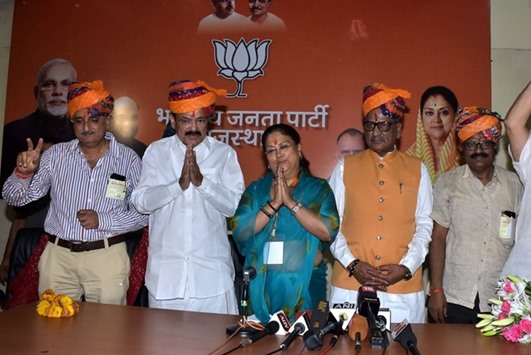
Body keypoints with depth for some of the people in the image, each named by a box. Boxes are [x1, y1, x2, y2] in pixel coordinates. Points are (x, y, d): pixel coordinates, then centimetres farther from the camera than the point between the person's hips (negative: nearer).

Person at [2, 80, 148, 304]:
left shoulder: (128, 159, -2)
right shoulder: (56, 155, 4)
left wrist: (102, 220, -14)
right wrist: (23, 172, -16)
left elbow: (143, 213, -2)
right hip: (58, 255, 2)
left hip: (107, 256, -2)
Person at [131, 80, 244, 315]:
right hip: (165, 271, 1)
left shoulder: (224, 154, 1)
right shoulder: (156, 152, 5)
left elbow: (236, 206, -5)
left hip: (211, 271, -1)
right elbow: (140, 202, -4)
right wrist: (179, 184, -17)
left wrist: (202, 181, -18)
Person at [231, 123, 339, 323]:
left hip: (305, 286, -1)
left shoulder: (318, 188, 2)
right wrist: (274, 203, -11)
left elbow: (329, 231, -13)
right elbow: (239, 231, -4)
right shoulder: (256, 189, 8)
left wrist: (290, 202, -14)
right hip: (261, 287, 2)